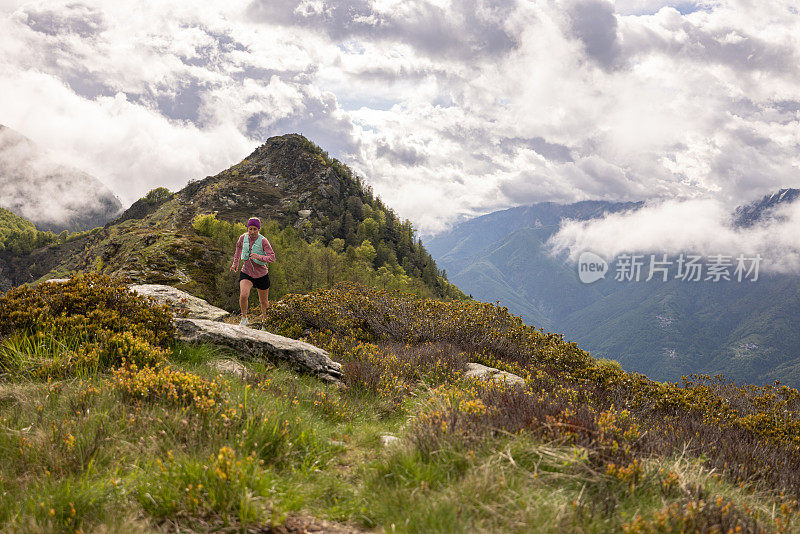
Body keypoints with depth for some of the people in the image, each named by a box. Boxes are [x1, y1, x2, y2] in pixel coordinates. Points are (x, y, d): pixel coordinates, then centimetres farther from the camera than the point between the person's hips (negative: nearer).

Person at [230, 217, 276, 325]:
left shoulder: (263, 241, -17)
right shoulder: (243, 238, -5)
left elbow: (272, 257, -22)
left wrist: (259, 257, -39)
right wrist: (235, 262, 20)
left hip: (261, 275, -1)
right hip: (246, 273, 2)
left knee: (263, 301, 13)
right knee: (243, 295, -24)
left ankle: (265, 319, 43)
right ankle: (244, 318, 0)